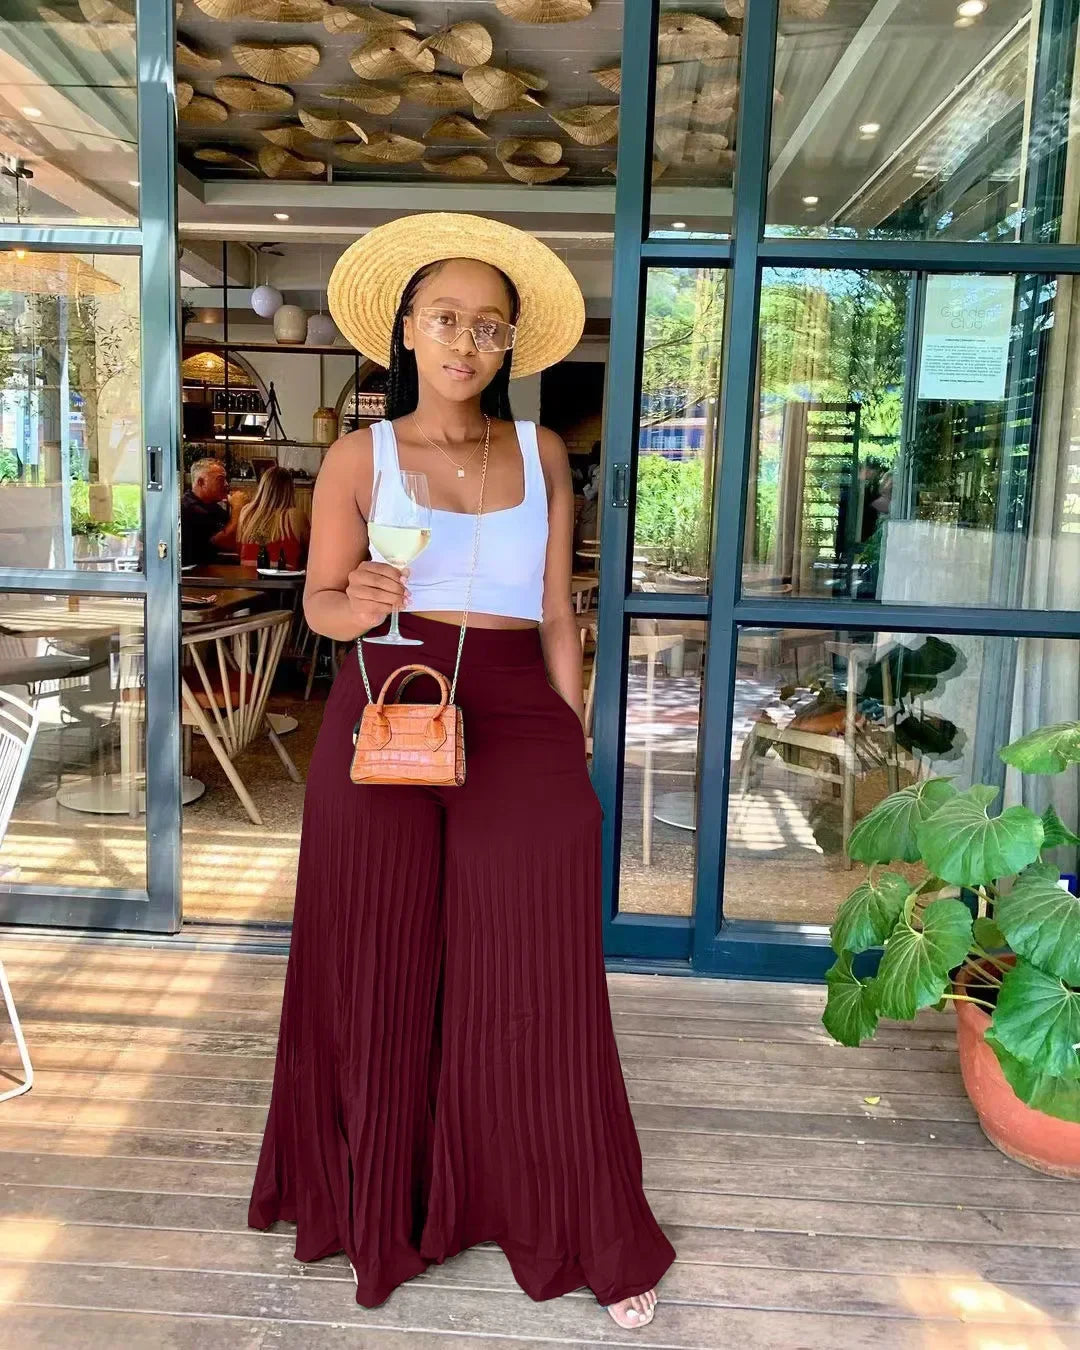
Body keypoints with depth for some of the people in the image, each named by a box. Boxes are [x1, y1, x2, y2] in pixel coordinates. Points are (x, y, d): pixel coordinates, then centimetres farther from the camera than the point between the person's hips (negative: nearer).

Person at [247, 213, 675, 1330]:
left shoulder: (542, 454, 8)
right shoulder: (359, 457, 4)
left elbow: (558, 615, 9)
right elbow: (319, 599, 7)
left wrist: (573, 744, 5)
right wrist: (357, 604, -16)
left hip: (518, 720, 1)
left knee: (532, 978, 2)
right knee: (385, 971, 8)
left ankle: (593, 1238, 19)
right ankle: (383, 1206, 32)